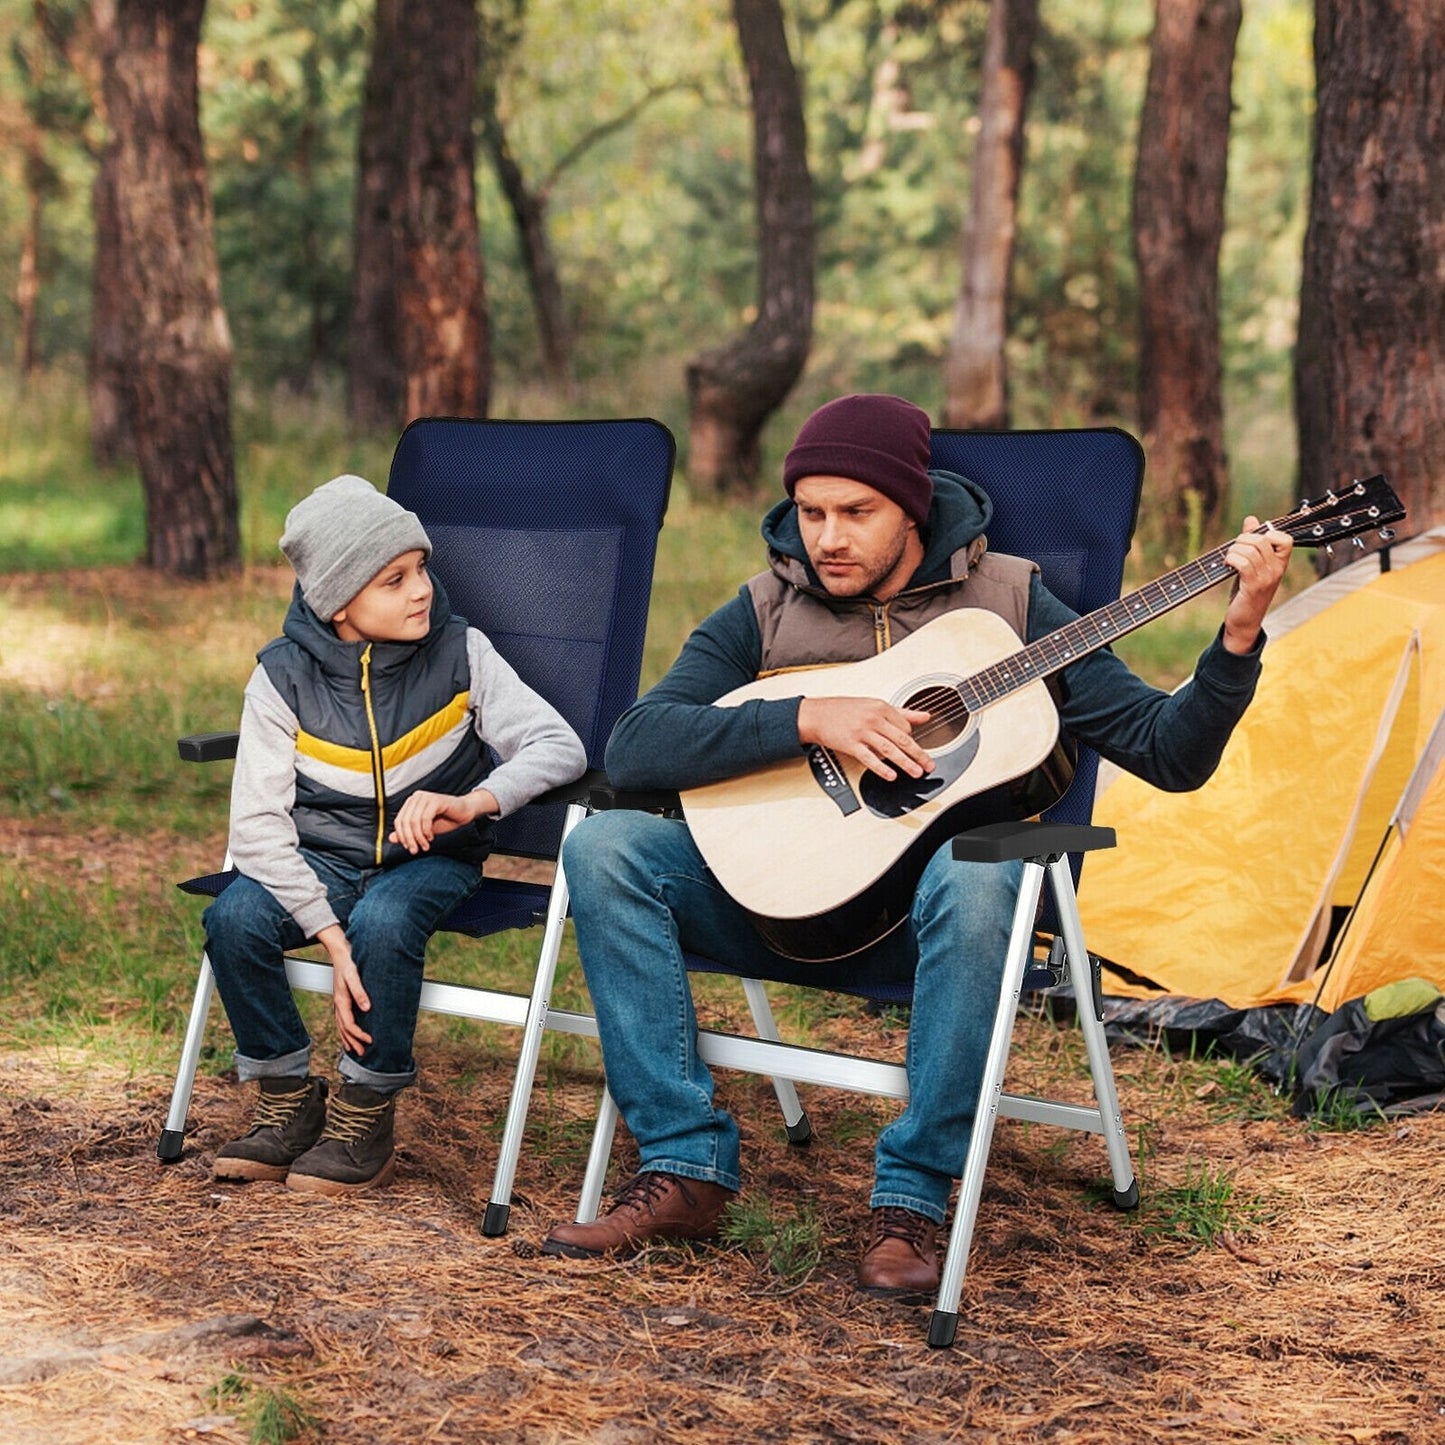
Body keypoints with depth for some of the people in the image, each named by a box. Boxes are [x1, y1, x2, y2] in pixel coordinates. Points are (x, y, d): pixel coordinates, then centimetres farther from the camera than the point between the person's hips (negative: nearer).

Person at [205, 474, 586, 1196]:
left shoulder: (459, 653, -9)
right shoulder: (284, 676, -10)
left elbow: (560, 745, -15)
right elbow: (257, 825, -14)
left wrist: (470, 802, -36)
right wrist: (332, 941, -25)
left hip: (429, 859, -1)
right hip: (321, 859, 2)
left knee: (384, 923, -34)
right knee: (234, 919, -26)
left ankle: (366, 1121, -12)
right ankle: (288, 1102, -3)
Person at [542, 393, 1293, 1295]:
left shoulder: (1005, 601, 1)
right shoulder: (766, 611, 4)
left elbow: (1169, 754, -2)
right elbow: (633, 748, -10)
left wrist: (1240, 635, -18)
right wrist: (808, 719, -21)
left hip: (920, 911, -2)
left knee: (975, 878, -38)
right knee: (606, 848, -21)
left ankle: (911, 1203, -26)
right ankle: (685, 1170, -19)